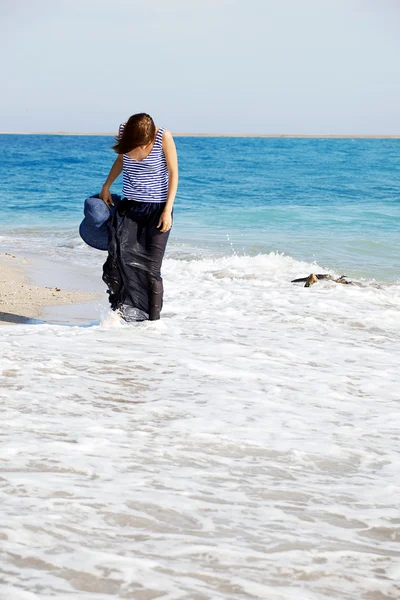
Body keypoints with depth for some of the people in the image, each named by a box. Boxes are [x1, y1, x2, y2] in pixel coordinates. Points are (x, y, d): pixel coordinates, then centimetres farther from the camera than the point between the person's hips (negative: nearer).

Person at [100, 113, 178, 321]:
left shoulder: (163, 137, -15)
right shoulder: (124, 131, -4)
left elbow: (173, 173, -8)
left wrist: (168, 210, -12)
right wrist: (106, 186, 16)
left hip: (157, 209, -3)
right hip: (128, 206, 4)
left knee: (151, 267, -5)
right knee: (118, 257, -14)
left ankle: (153, 319, 5)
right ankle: (121, 307, -3)